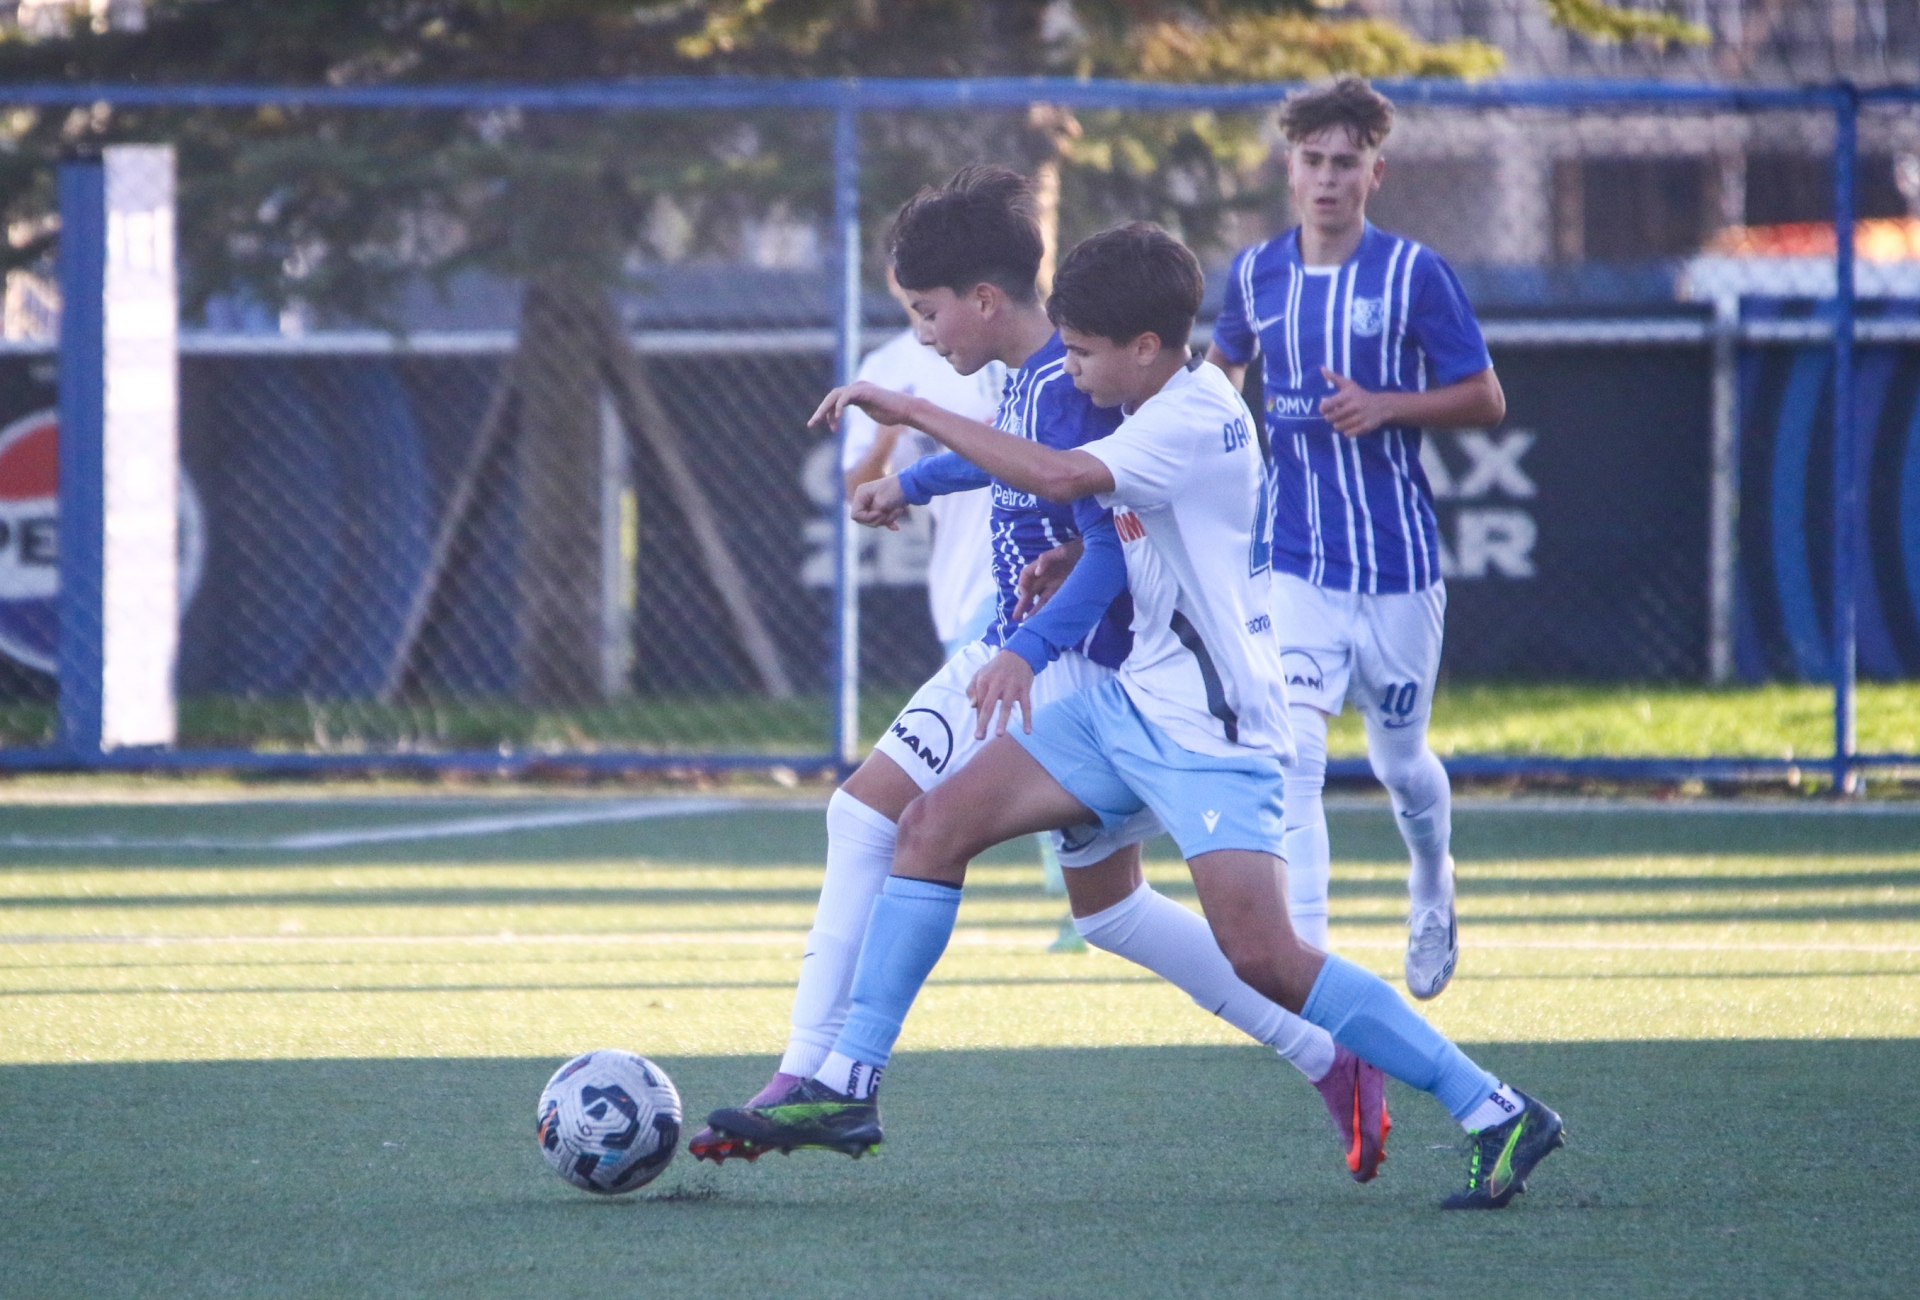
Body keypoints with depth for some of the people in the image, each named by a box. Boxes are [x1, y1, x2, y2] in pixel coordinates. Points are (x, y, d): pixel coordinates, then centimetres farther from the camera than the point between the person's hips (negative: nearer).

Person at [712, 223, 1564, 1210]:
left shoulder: (1196, 420, -19)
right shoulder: (1171, 409, 10)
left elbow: (1058, 475, -33)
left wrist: (911, 412, -26)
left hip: (1211, 732, -10)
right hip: (1131, 703, 10)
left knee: (1262, 959, -18)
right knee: (934, 824, 0)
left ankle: (1499, 1116, -10)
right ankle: (847, 1087, 2)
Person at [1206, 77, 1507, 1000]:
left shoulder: (1414, 275, -6)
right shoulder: (1256, 274, 3)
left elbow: (1485, 400, -4)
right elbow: (1222, 364, 24)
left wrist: (1386, 406, -19)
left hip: (1398, 560, -1)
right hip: (1294, 565, 1)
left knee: (1399, 760, 14)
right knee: (1292, 755, -18)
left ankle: (1433, 895, 47)